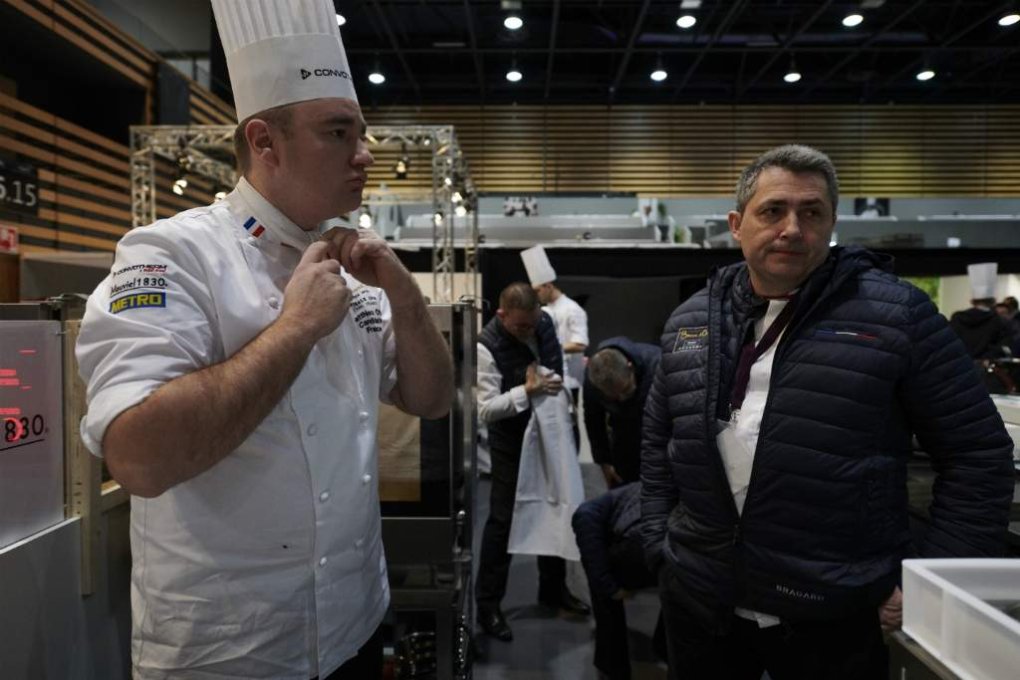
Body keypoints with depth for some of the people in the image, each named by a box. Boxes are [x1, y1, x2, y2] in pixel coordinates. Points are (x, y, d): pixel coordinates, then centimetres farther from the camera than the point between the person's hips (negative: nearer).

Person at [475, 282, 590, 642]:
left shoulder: (544, 323, -6)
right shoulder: (487, 346, -25)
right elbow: (484, 409, -28)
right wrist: (527, 391, -36)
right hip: (511, 441, -6)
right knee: (503, 519, 1)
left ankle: (553, 588, 36)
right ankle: (487, 605, 15)